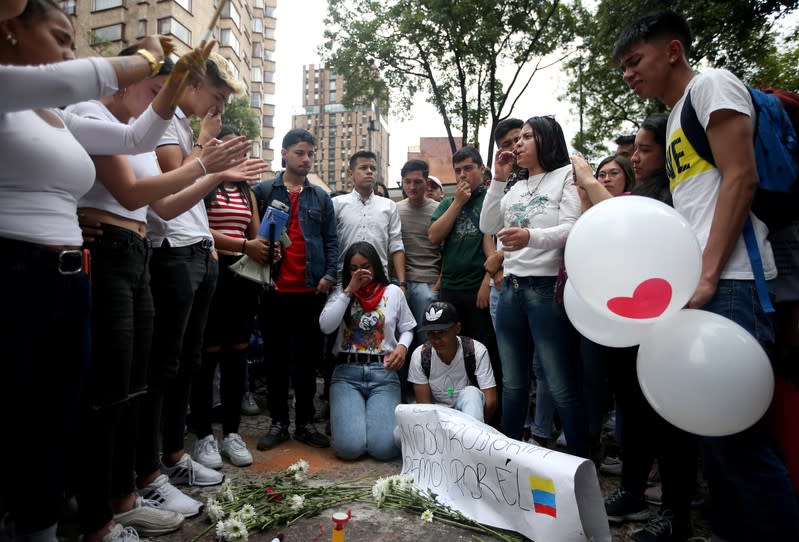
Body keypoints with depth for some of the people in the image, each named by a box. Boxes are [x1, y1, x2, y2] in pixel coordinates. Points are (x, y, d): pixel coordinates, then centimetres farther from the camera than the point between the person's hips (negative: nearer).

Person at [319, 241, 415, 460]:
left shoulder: (393, 292, 9)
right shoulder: (340, 293, 9)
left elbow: (407, 329, 17)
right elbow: (326, 326, -8)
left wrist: (402, 346, -6)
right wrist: (349, 290, -8)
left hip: (384, 372, 0)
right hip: (346, 372, 0)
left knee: (384, 448, -17)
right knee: (349, 447, -18)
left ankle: (377, 414, 17)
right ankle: (347, 415, 17)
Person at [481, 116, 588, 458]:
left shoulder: (567, 175, 2)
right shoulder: (517, 189, 21)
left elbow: (572, 230, -11)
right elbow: (488, 227, 14)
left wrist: (531, 237, -31)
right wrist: (498, 179, 9)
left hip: (547, 289, -7)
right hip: (511, 290, 7)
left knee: (562, 389, -3)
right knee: (513, 384, 15)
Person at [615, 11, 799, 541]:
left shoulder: (711, 84, 2)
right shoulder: (676, 118, 26)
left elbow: (741, 177, -10)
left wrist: (707, 276, -17)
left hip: (727, 283, -9)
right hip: (696, 286, 9)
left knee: (737, 434, -8)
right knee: (716, 430, 12)